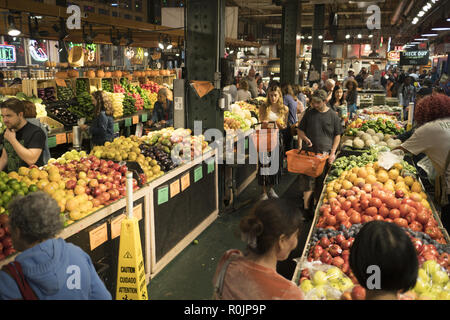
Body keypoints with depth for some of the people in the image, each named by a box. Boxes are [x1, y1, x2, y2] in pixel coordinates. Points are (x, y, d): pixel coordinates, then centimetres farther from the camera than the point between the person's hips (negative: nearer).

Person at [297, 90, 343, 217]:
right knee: (308, 179, -4)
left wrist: (333, 152, -3)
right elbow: (300, 130, 13)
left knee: (322, 182, 6)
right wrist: (305, 139, -9)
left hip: (325, 154, 0)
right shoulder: (309, 113, 6)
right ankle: (306, 207, 4)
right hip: (310, 152, 1)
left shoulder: (333, 116, 3)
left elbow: (337, 135, 7)